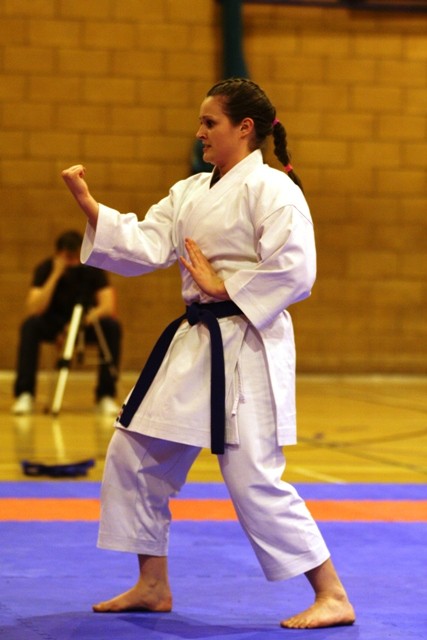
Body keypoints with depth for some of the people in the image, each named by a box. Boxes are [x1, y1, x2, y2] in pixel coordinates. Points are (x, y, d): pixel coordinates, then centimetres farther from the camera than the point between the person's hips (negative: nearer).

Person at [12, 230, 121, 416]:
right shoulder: (45, 269, -16)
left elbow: (108, 305, -21)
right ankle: (24, 394, -28)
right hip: (53, 324, -1)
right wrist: (55, 275, -34)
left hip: (85, 324, 1)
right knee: (30, 324, -33)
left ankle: (106, 395, -22)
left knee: (112, 326, -29)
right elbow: (34, 309, -28)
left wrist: (90, 316, -43)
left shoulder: (93, 268, -13)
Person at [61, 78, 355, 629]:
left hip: (248, 347, -9)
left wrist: (224, 287, -16)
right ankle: (153, 586, 25)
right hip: (195, 344, 9)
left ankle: (332, 596, -1)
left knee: (254, 479, -11)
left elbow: (294, 272, -20)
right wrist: (89, 205, -5)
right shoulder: (190, 192, 13)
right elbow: (144, 247, 4)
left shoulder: (271, 188, -13)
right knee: (135, 455, 12)